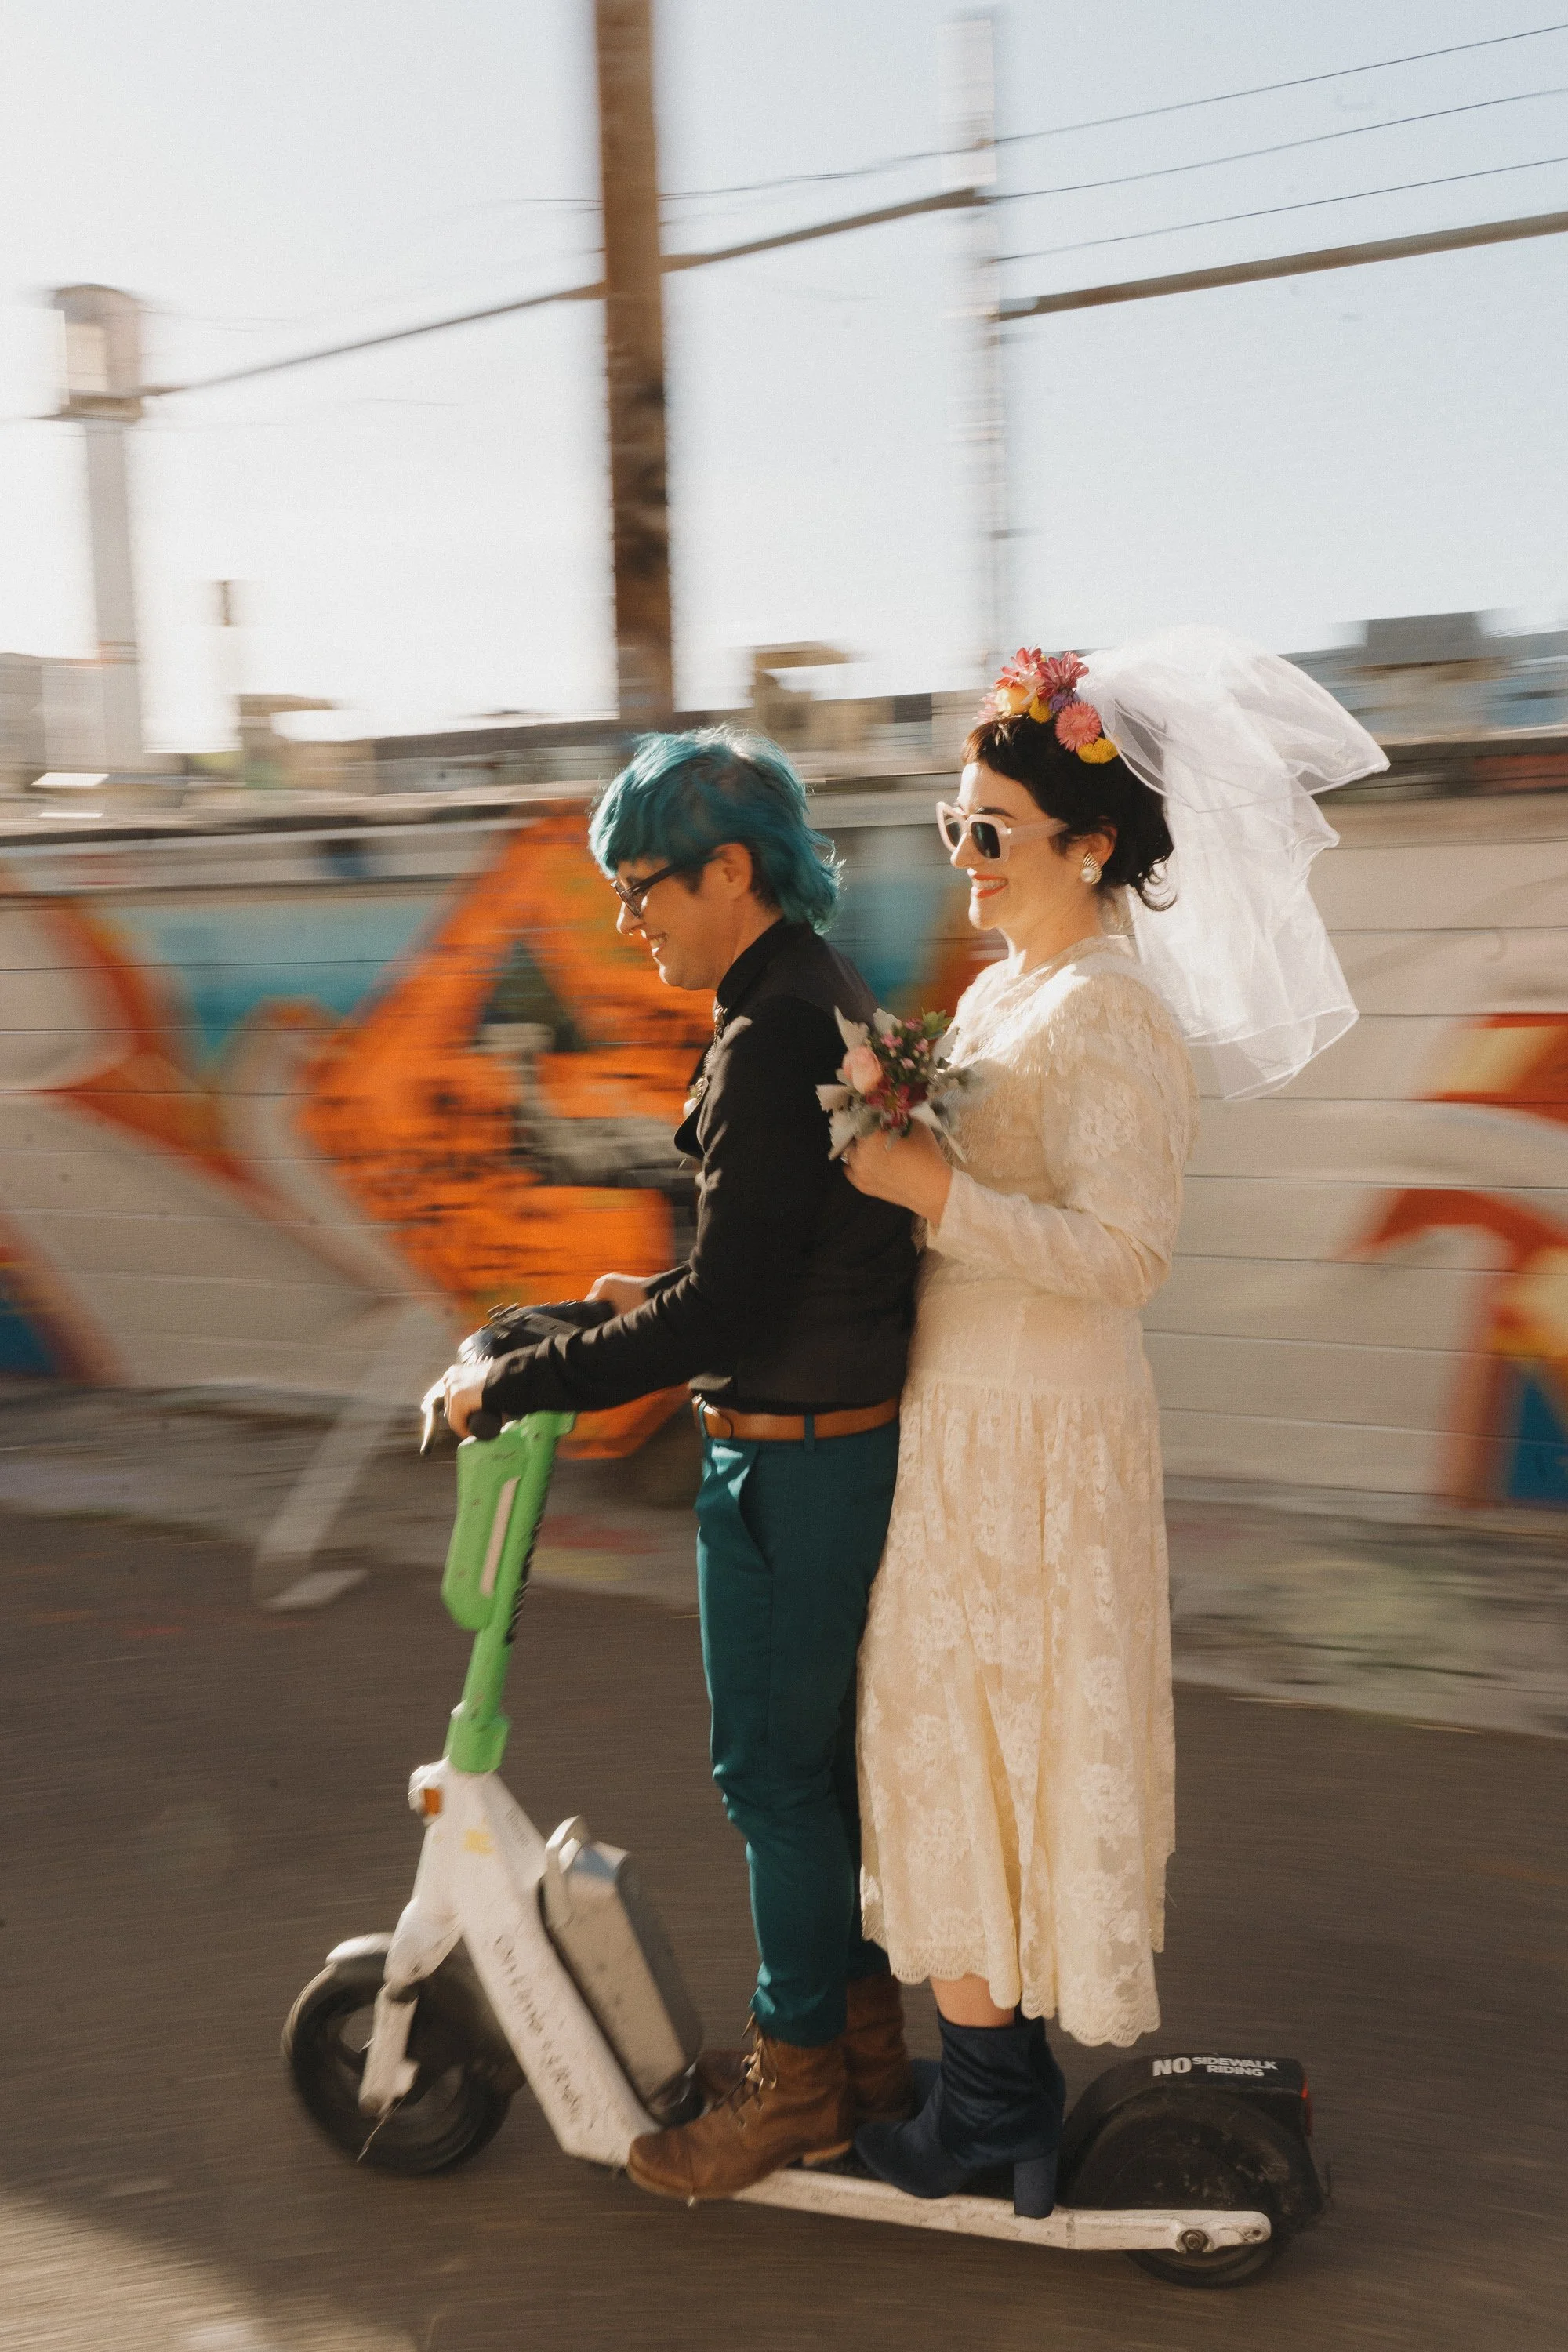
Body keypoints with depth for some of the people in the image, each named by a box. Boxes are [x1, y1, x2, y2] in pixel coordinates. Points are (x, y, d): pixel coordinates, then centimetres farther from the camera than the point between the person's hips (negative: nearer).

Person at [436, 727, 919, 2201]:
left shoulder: (773, 1039, -22)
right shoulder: (830, 1003, 9)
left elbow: (729, 1308, -25)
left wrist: (513, 1385, -20)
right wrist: (671, 1298, 20)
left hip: (791, 1458, -10)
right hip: (846, 1433, 10)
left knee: (772, 1765, 5)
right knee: (821, 1749, 20)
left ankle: (798, 2079, 22)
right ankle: (860, 2028, 35)